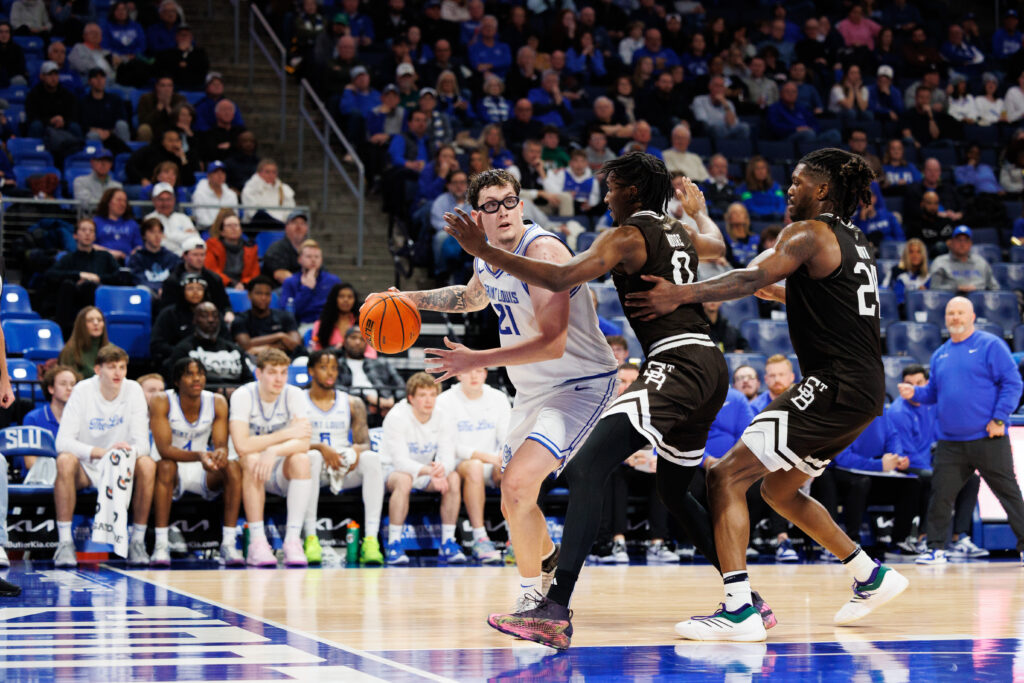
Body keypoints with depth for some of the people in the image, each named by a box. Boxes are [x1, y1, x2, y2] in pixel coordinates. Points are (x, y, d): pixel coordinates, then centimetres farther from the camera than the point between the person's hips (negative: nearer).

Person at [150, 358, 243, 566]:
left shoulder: (217, 402, -6)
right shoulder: (161, 402, -16)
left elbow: (221, 444, -11)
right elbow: (164, 449, -25)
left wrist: (220, 454, -38)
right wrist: (198, 456, -42)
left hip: (203, 472, 3)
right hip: (174, 471, -3)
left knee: (233, 467, -25)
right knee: (166, 467, -36)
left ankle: (228, 544, -25)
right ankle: (160, 546, -34)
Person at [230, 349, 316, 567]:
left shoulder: (294, 395, -7)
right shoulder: (243, 396, -13)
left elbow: (304, 443, -20)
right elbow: (241, 445, -26)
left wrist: (274, 451, -39)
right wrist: (287, 434, -22)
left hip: (282, 475, 1)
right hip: (253, 474, -1)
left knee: (301, 459, -29)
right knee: (251, 460, -33)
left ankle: (293, 539, -31)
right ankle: (257, 542, -35)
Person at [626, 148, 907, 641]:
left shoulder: (809, 233, -8)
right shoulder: (853, 242, 19)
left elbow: (755, 277, -25)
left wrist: (683, 294, -32)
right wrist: (777, 290, 27)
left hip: (835, 387, -10)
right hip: (865, 389, 10)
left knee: (727, 475, -11)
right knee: (779, 489, 24)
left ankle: (740, 610, -20)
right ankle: (872, 578, 29)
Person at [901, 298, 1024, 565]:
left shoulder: (990, 345, -2)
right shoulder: (940, 355, 15)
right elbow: (934, 392, 21)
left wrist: (999, 418, -14)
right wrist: (914, 393, 0)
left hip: (987, 438, -5)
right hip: (950, 442, 5)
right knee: (940, 495, 0)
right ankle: (936, 549, 8)